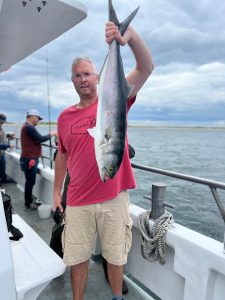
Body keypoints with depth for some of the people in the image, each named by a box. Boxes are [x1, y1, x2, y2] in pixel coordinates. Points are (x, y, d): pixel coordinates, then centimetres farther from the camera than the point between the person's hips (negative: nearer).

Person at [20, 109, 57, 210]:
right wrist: (51, 134, -7)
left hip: (30, 158, 11)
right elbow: (40, 139, -21)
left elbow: (35, 140, 16)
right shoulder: (29, 127, -17)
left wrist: (49, 135, 7)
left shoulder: (27, 126, 18)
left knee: (30, 182, 17)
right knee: (30, 182, -2)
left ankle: (29, 202, 28)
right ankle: (28, 204, 9)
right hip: (30, 159, -11)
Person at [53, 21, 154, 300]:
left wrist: (130, 35, -31)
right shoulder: (65, 116, 5)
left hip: (114, 197, -2)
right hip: (77, 201, 3)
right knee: (77, 257, 17)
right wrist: (56, 191, 12)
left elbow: (146, 68, -14)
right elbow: (62, 155, 12)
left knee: (115, 256, 17)